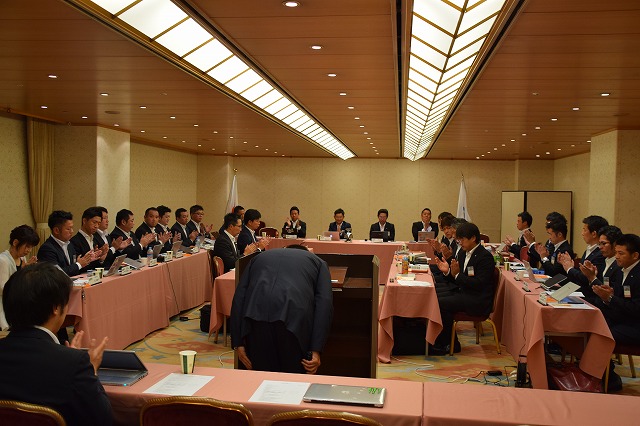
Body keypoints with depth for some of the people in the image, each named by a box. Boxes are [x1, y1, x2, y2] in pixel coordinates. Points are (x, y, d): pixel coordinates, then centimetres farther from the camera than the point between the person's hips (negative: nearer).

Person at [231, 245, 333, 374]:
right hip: (294, 317, -2)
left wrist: (238, 343, 18)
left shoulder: (260, 257, 34)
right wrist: (316, 350, 3)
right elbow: (324, 302, 9)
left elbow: (238, 298, 19)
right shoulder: (318, 261, 28)